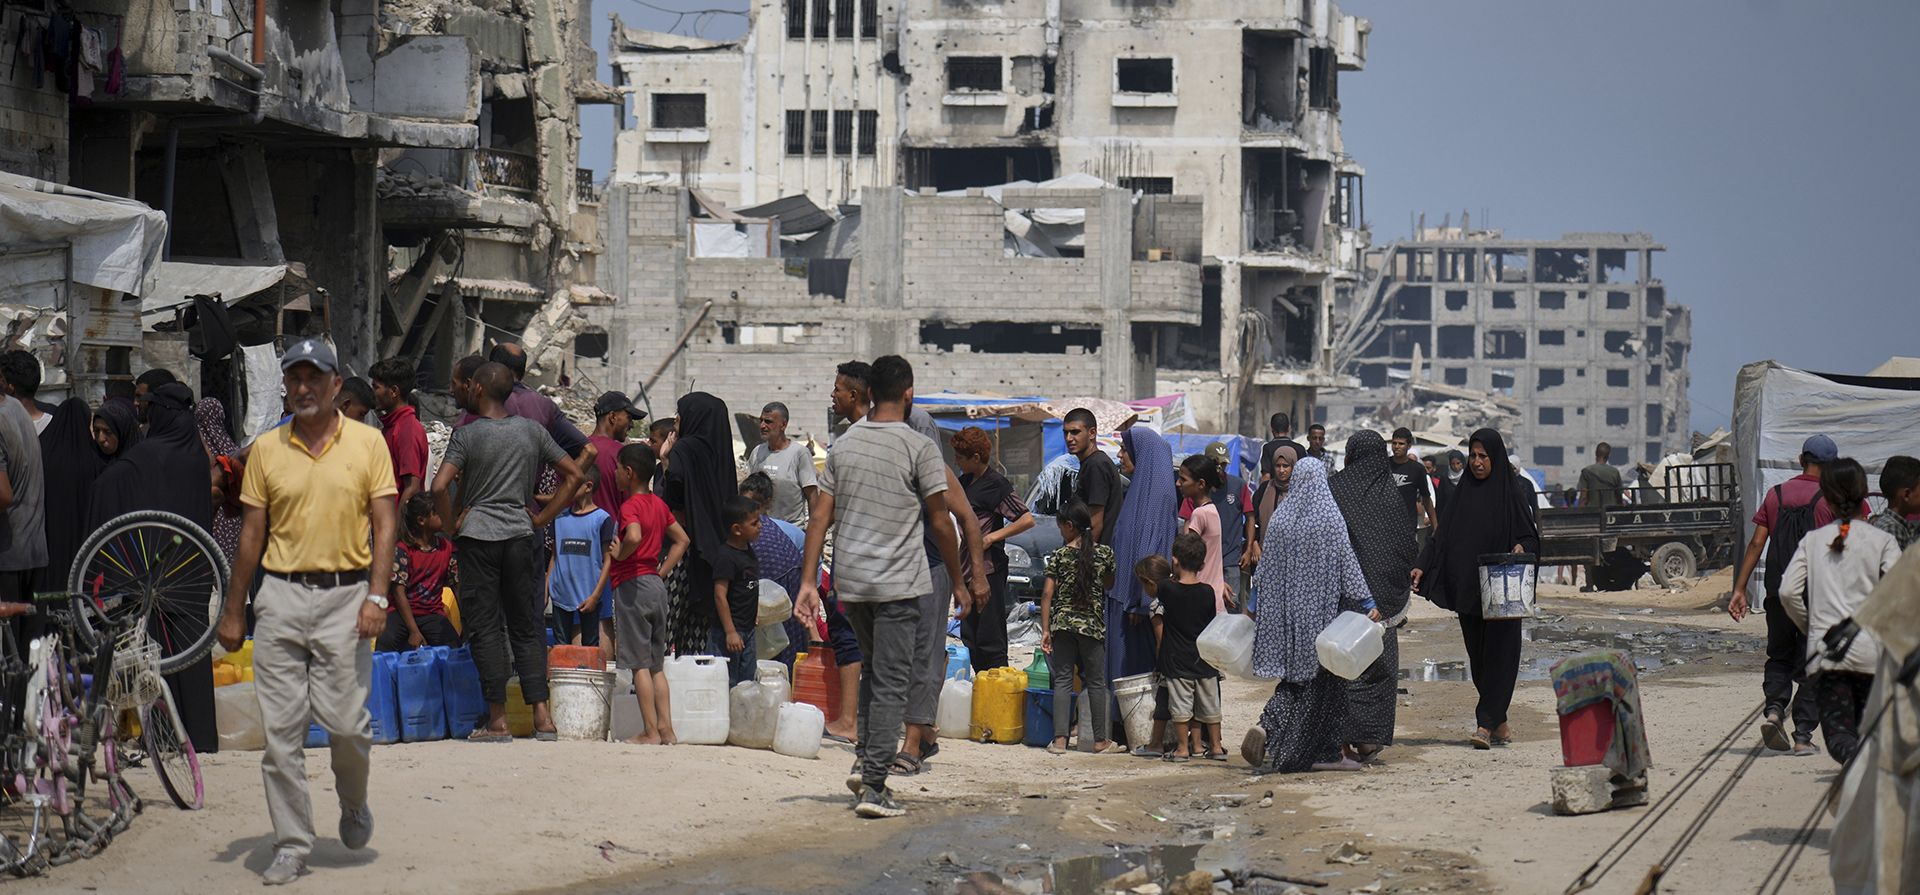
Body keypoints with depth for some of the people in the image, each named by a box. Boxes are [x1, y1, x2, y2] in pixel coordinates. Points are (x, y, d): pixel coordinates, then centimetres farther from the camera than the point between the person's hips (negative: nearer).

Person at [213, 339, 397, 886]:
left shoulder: (367, 443, 3)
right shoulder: (267, 449, 8)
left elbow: (383, 525, 1)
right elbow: (252, 533, 12)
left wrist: (377, 596, -10)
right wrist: (233, 612, 10)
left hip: (345, 595, -2)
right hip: (281, 596, 2)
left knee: (344, 720, -7)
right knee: (281, 728, 0)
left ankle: (353, 801, 24)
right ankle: (291, 846, 7)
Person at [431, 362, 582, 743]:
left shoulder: (467, 434, -6)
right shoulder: (531, 430, 6)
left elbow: (440, 486, -17)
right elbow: (573, 475, 9)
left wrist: (452, 524, -2)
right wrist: (543, 518, 11)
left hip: (478, 537, -4)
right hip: (521, 535, 4)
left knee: (484, 627, 1)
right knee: (525, 625, 10)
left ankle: (498, 721, -1)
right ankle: (542, 715, 3)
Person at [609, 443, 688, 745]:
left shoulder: (630, 506, -12)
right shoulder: (659, 505, 12)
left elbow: (634, 537, -32)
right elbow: (682, 540, 21)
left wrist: (618, 554, -14)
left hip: (632, 585, -8)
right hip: (657, 585, 8)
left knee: (640, 664, -5)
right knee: (657, 665, 11)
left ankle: (651, 732, -6)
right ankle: (666, 729, 8)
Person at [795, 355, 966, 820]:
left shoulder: (843, 444, 7)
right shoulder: (918, 446, -7)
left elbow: (820, 517, 5)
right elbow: (941, 523, -5)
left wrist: (809, 582, 6)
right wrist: (957, 582, 6)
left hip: (850, 582, 5)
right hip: (899, 583, -5)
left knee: (873, 670, 24)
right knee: (891, 684, -2)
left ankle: (867, 762, 16)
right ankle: (874, 786, -7)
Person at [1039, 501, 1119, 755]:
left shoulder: (1058, 556, -2)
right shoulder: (1104, 553, 1)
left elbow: (1047, 594, -4)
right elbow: (1109, 584, 15)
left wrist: (1045, 630, 0)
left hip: (1062, 623, 0)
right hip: (1092, 625, 0)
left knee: (1063, 680, 4)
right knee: (1096, 682, 9)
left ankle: (1060, 739, -2)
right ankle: (1100, 740, 12)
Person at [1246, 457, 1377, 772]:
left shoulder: (1280, 518, 2)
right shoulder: (1330, 518, -10)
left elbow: (1266, 566, 8)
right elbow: (1347, 562, -11)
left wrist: (1253, 603, 18)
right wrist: (1367, 603, -8)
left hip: (1288, 609, 4)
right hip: (1323, 609, -4)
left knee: (1295, 673, 13)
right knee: (1323, 677, 5)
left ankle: (1267, 728, -9)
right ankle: (1328, 752, 9)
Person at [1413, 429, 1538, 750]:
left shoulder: (1513, 492, -3)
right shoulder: (1464, 491, 10)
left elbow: (1530, 534, -3)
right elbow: (1444, 535, 10)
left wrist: (1521, 549, -25)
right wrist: (1422, 566, 0)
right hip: (1467, 588, 5)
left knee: (1498, 652, -8)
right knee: (1478, 656, 7)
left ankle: (1486, 724, -12)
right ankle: (1499, 723, 15)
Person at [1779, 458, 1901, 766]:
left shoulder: (1813, 540, 9)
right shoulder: (1882, 540, 1)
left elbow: (1788, 591, 0)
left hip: (1825, 651, 1)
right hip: (1870, 651, -1)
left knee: (1838, 733, -5)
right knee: (1866, 727, 16)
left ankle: (1855, 755, -36)